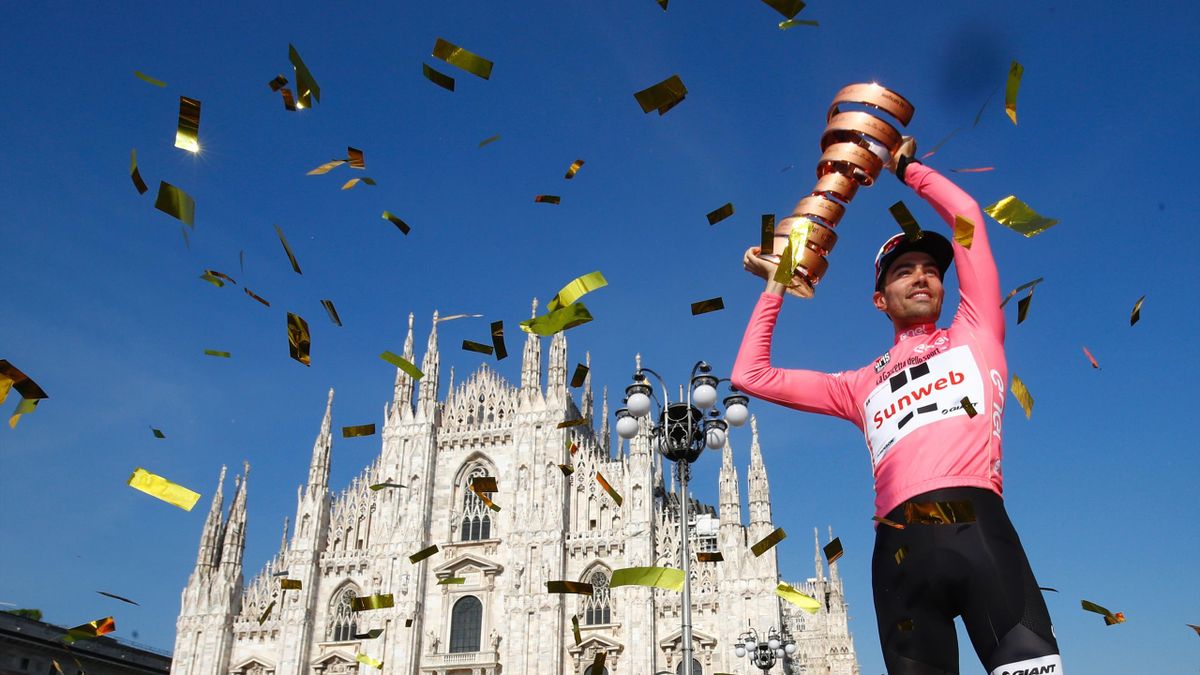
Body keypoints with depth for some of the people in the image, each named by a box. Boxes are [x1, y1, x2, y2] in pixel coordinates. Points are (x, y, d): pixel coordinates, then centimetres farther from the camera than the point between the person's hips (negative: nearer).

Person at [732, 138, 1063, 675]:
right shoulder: (862, 386, 27)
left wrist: (907, 167, 34)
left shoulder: (975, 335, 23)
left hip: (978, 526, -2)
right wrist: (775, 288, 32)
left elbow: (965, 213, 21)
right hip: (900, 546, 2)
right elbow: (749, 375, 26)